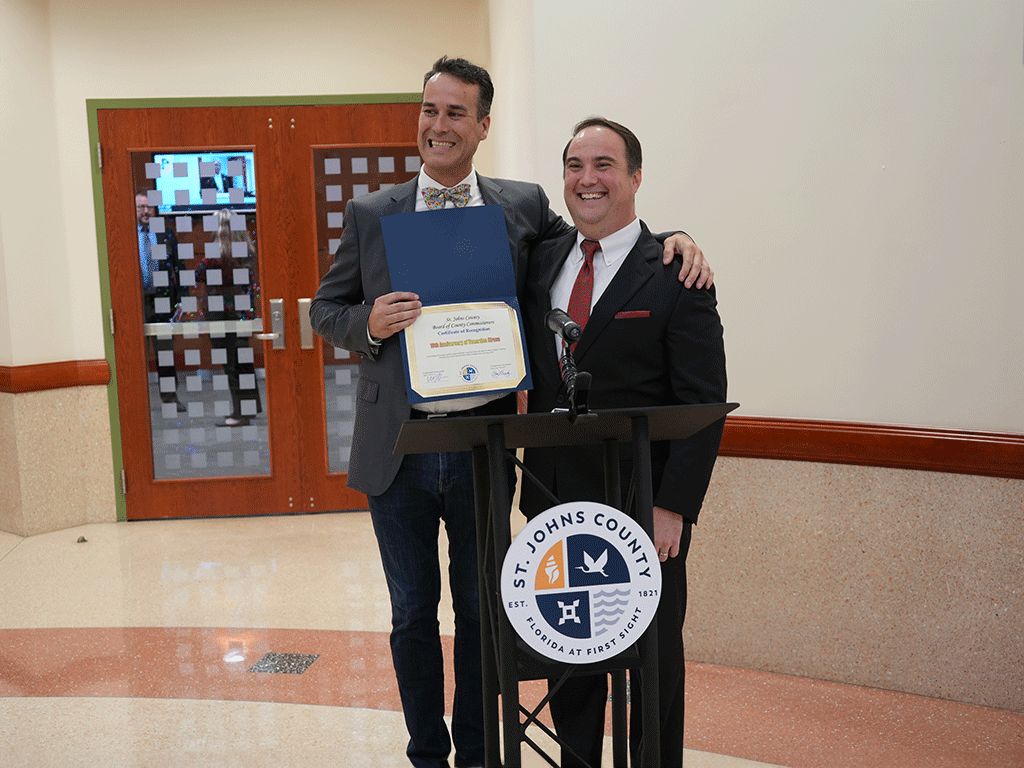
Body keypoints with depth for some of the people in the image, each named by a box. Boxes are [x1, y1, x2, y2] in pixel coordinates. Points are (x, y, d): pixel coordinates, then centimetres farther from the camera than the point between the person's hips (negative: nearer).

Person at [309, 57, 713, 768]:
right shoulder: (371, 214, 4)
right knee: (413, 613, 13)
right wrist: (369, 323, -13)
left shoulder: (524, 206, 4)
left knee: (480, 610, 14)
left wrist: (668, 240, -5)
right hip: (399, 450, 1)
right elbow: (326, 308, 9)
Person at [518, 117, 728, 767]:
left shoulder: (676, 277, -7)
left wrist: (674, 506, -17)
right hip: (554, 501, 5)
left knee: (654, 663, 12)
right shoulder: (542, 264, 8)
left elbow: (703, 405, -11)